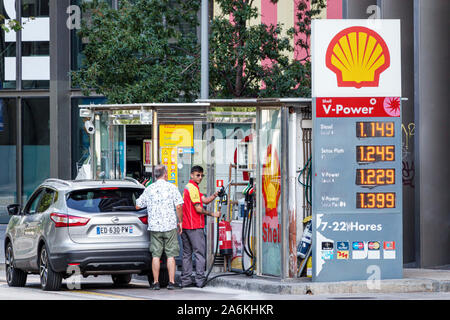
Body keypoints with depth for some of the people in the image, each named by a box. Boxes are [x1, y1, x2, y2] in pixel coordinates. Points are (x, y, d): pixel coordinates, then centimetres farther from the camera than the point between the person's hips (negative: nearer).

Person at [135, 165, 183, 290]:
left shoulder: (149, 189, 5)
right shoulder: (172, 188, -3)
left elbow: (138, 206, 10)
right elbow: (179, 206, -8)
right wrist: (180, 222, 4)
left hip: (154, 226, 2)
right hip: (170, 226, -2)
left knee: (155, 255, 4)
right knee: (170, 255, 2)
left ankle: (156, 282, 4)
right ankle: (171, 282, -1)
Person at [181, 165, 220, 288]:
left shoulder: (188, 187, 19)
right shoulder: (193, 188, -12)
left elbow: (205, 200, 11)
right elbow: (198, 209, -15)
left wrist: (215, 195, -4)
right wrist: (212, 214, -7)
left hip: (185, 226, 9)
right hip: (194, 227, -9)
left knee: (187, 253, 9)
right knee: (200, 253, -6)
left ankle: (185, 280, 9)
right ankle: (200, 280, -9)